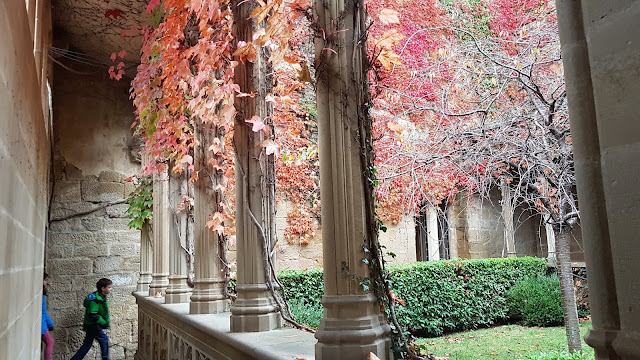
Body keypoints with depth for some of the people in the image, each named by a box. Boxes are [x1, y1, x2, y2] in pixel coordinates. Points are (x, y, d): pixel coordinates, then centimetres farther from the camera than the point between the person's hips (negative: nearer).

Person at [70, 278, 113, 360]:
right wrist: (103, 322, -22)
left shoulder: (101, 297, 8)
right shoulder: (95, 299, -23)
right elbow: (92, 314, -27)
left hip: (90, 325, 10)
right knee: (104, 339, -1)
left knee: (87, 344, 15)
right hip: (93, 325, -10)